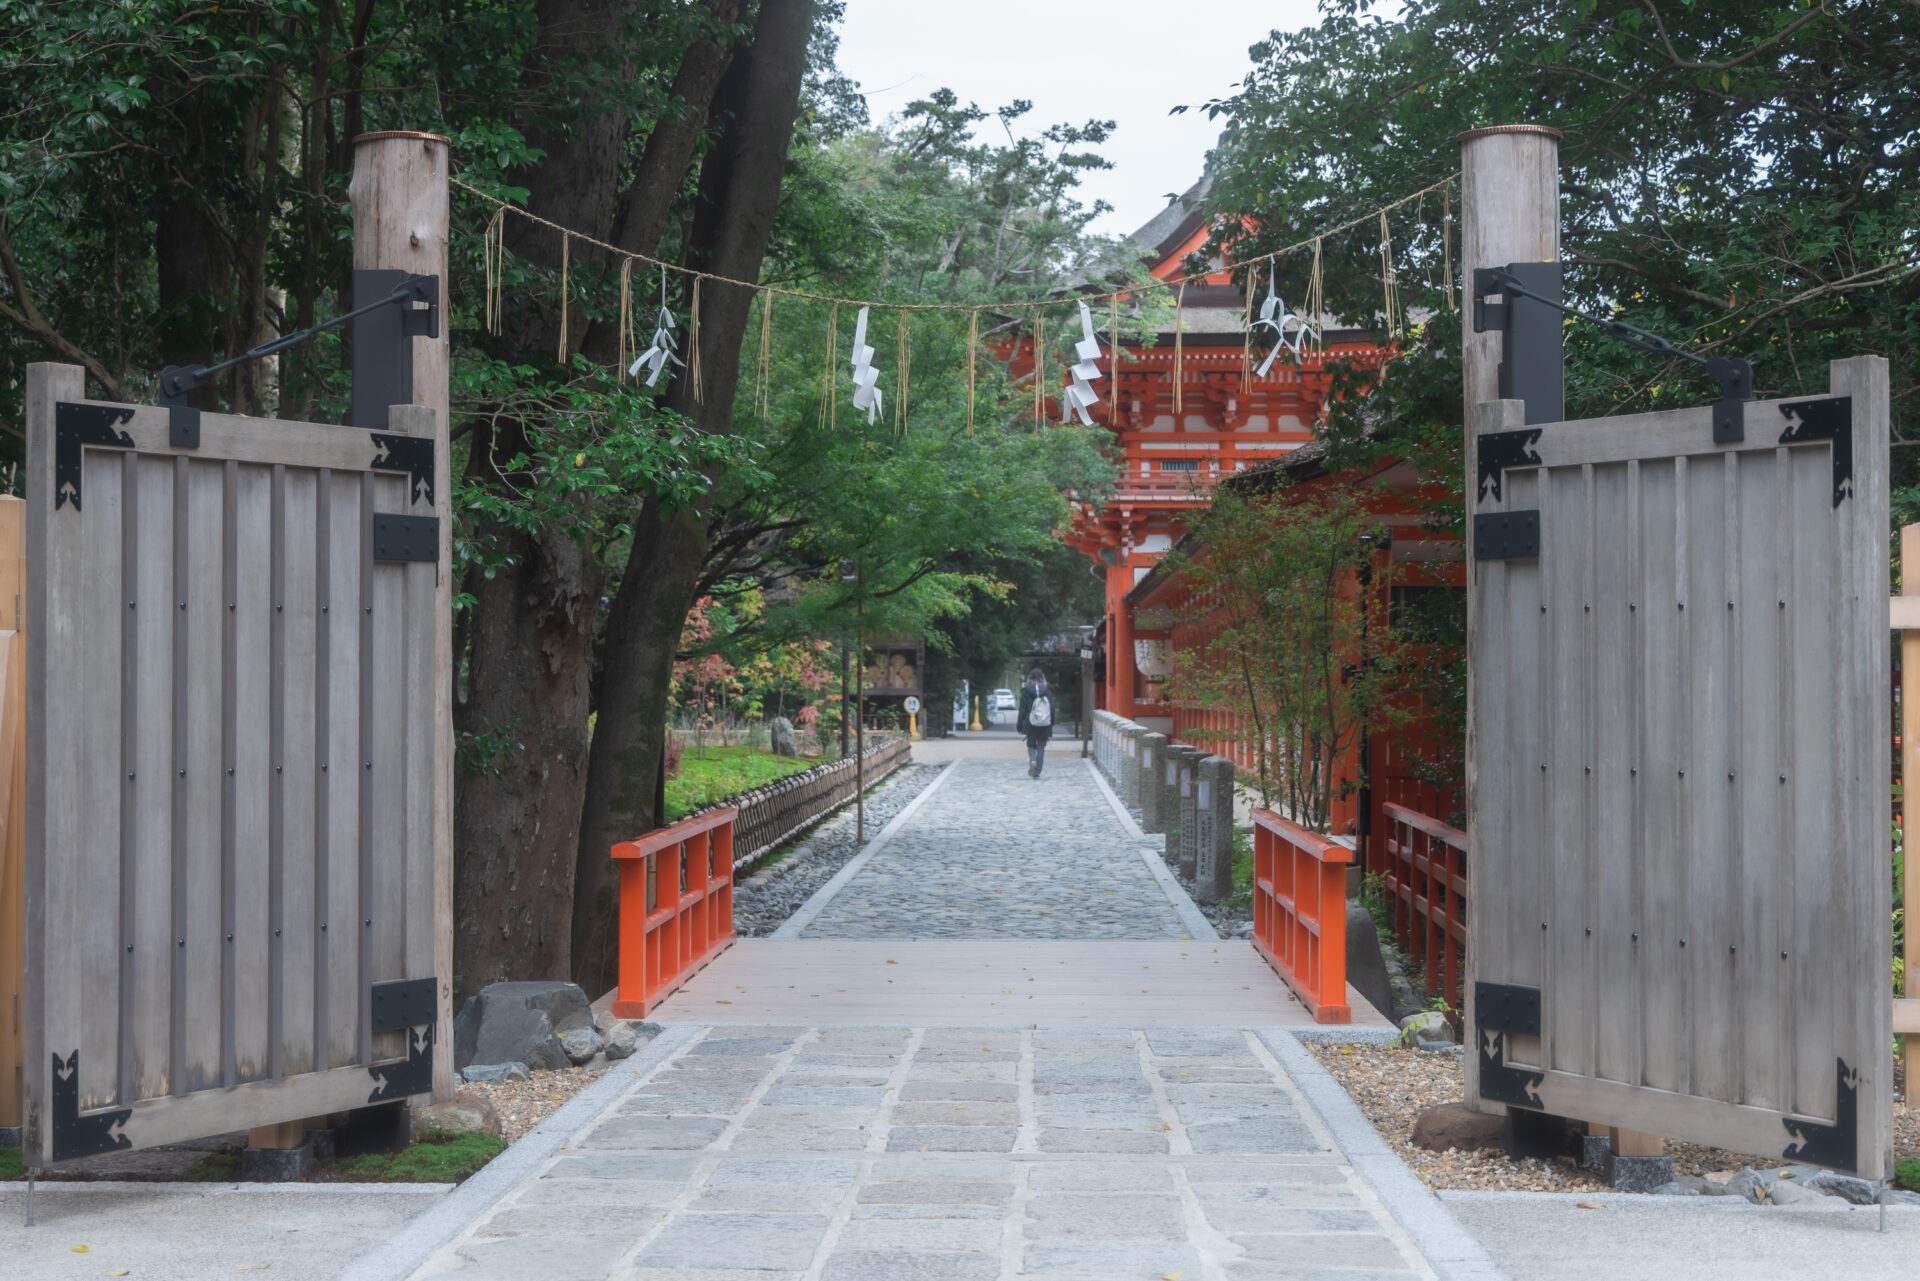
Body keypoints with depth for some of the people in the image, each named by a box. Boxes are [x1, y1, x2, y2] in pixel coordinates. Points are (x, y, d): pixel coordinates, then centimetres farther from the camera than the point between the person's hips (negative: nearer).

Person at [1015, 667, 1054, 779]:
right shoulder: (1047, 692, -1)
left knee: (1031, 745, 16)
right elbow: (1052, 710, 2)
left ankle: (1032, 760, -13)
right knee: (1041, 748, 9)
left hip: (1030, 725, -1)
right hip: (1044, 726, 1)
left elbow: (1022, 710, -4)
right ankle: (1037, 772, 4)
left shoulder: (1026, 692, -5)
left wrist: (1019, 725, 3)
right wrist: (1051, 726, 10)